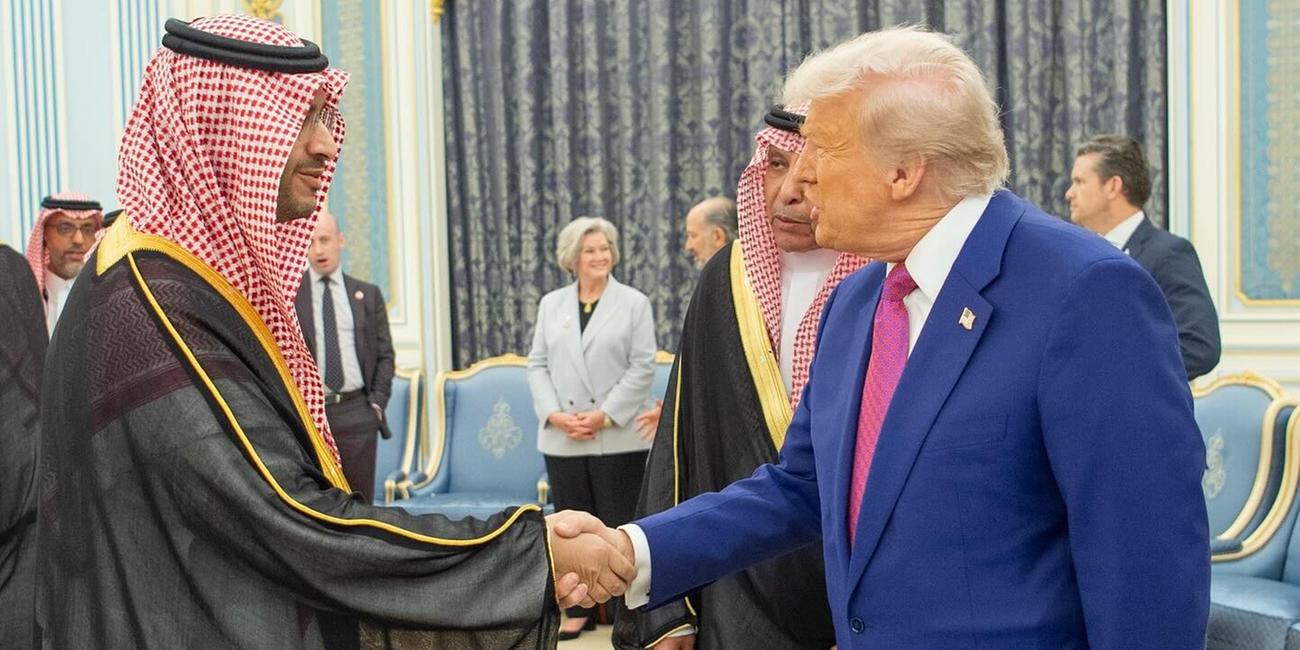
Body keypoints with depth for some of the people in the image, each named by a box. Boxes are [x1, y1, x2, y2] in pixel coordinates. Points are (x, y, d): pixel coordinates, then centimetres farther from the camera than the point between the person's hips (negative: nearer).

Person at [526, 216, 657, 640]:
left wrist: (604, 415, -12)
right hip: (562, 440, 3)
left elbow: (642, 367, -4)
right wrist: (554, 413, -7)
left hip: (617, 438, -3)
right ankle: (579, 609, 18)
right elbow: (537, 364, 8)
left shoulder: (634, 303, 2)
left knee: (618, 526, 0)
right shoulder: (551, 304, 12)